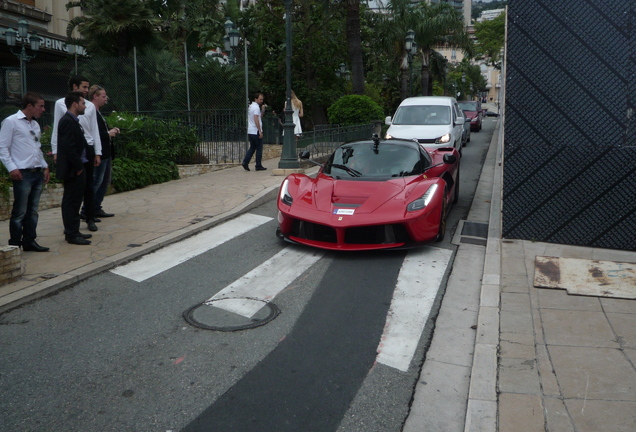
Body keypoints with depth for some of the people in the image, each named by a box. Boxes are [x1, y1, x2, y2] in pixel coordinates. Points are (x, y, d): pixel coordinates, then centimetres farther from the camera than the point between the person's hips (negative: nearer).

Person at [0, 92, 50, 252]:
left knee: (32, 211, 11)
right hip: (22, 174, -7)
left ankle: (29, 241, 19)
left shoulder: (35, 125, 18)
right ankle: (15, 244, 5)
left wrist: (45, 166, 16)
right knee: (20, 212, -4)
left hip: (37, 173, 7)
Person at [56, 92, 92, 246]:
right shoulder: (68, 122, -15)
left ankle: (73, 231, 22)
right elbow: (69, 147, -21)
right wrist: (78, 167, -17)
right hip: (72, 169, -10)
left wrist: (80, 166, 13)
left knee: (74, 201, 14)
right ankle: (72, 235, 1)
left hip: (76, 168, 10)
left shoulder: (72, 120, 16)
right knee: (72, 201, -4)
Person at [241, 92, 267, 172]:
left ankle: (245, 162, 3)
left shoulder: (250, 106, 17)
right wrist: (260, 131, -22)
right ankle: (259, 166, 4)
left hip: (250, 131, 9)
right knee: (259, 149, 0)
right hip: (256, 132, -9)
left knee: (252, 148, 15)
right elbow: (256, 119, -22)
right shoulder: (256, 107, -13)